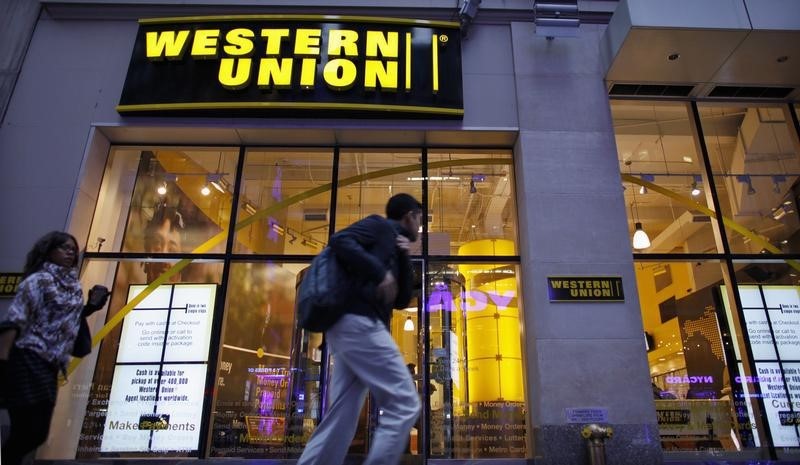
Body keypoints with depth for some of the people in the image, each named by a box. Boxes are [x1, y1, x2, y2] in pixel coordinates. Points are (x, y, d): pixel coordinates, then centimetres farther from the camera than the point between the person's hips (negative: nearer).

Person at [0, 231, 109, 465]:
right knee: (27, 431, -7)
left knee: (39, 431, 12)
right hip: (28, 361, -8)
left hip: (49, 366, 8)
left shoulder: (72, 285, 16)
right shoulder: (38, 280, -6)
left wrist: (91, 307, 7)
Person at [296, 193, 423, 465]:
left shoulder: (392, 248, 30)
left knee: (340, 420, 6)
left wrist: (403, 259, 13)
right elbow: (340, 240, -12)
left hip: (348, 327, 10)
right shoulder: (381, 226, 6)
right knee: (404, 405, -8)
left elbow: (402, 301, 23)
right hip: (360, 324, -10)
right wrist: (380, 272, -15)